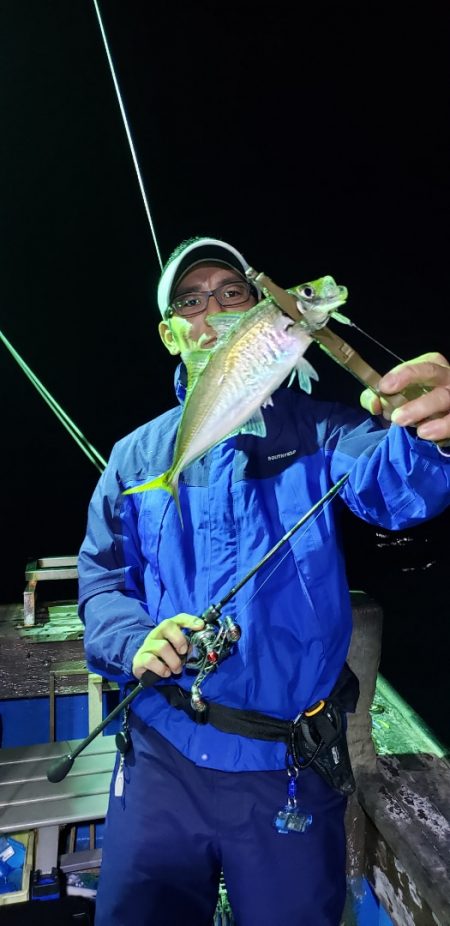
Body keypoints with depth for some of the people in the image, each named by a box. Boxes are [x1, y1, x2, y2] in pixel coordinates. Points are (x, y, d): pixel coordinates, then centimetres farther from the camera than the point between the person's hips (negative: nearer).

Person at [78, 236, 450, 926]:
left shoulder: (313, 427, -4)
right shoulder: (137, 455, 4)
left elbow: (387, 485, -24)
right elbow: (100, 578, 4)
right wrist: (135, 642, -17)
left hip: (289, 765, -1)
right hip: (163, 758, 2)